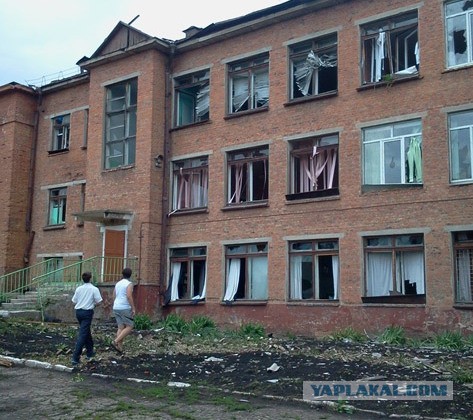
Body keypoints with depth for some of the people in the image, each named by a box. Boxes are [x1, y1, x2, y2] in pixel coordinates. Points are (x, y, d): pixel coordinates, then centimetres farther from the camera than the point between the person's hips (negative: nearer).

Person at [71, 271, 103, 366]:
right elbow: (99, 301, -10)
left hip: (78, 311, 5)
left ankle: (90, 352, 32)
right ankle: (75, 358, -13)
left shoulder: (78, 289, 5)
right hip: (87, 312, -5)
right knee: (82, 334, -7)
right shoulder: (94, 289, -8)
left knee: (87, 332, 21)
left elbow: (74, 301, 7)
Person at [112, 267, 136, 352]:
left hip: (116, 308, 8)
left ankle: (120, 347, 5)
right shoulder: (129, 284, -8)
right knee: (130, 326, 0)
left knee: (120, 327, 9)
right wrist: (133, 308, -15)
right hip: (125, 308, -8)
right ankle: (116, 342, -12)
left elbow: (114, 297, 17)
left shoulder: (118, 284, 14)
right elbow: (129, 296, -19)